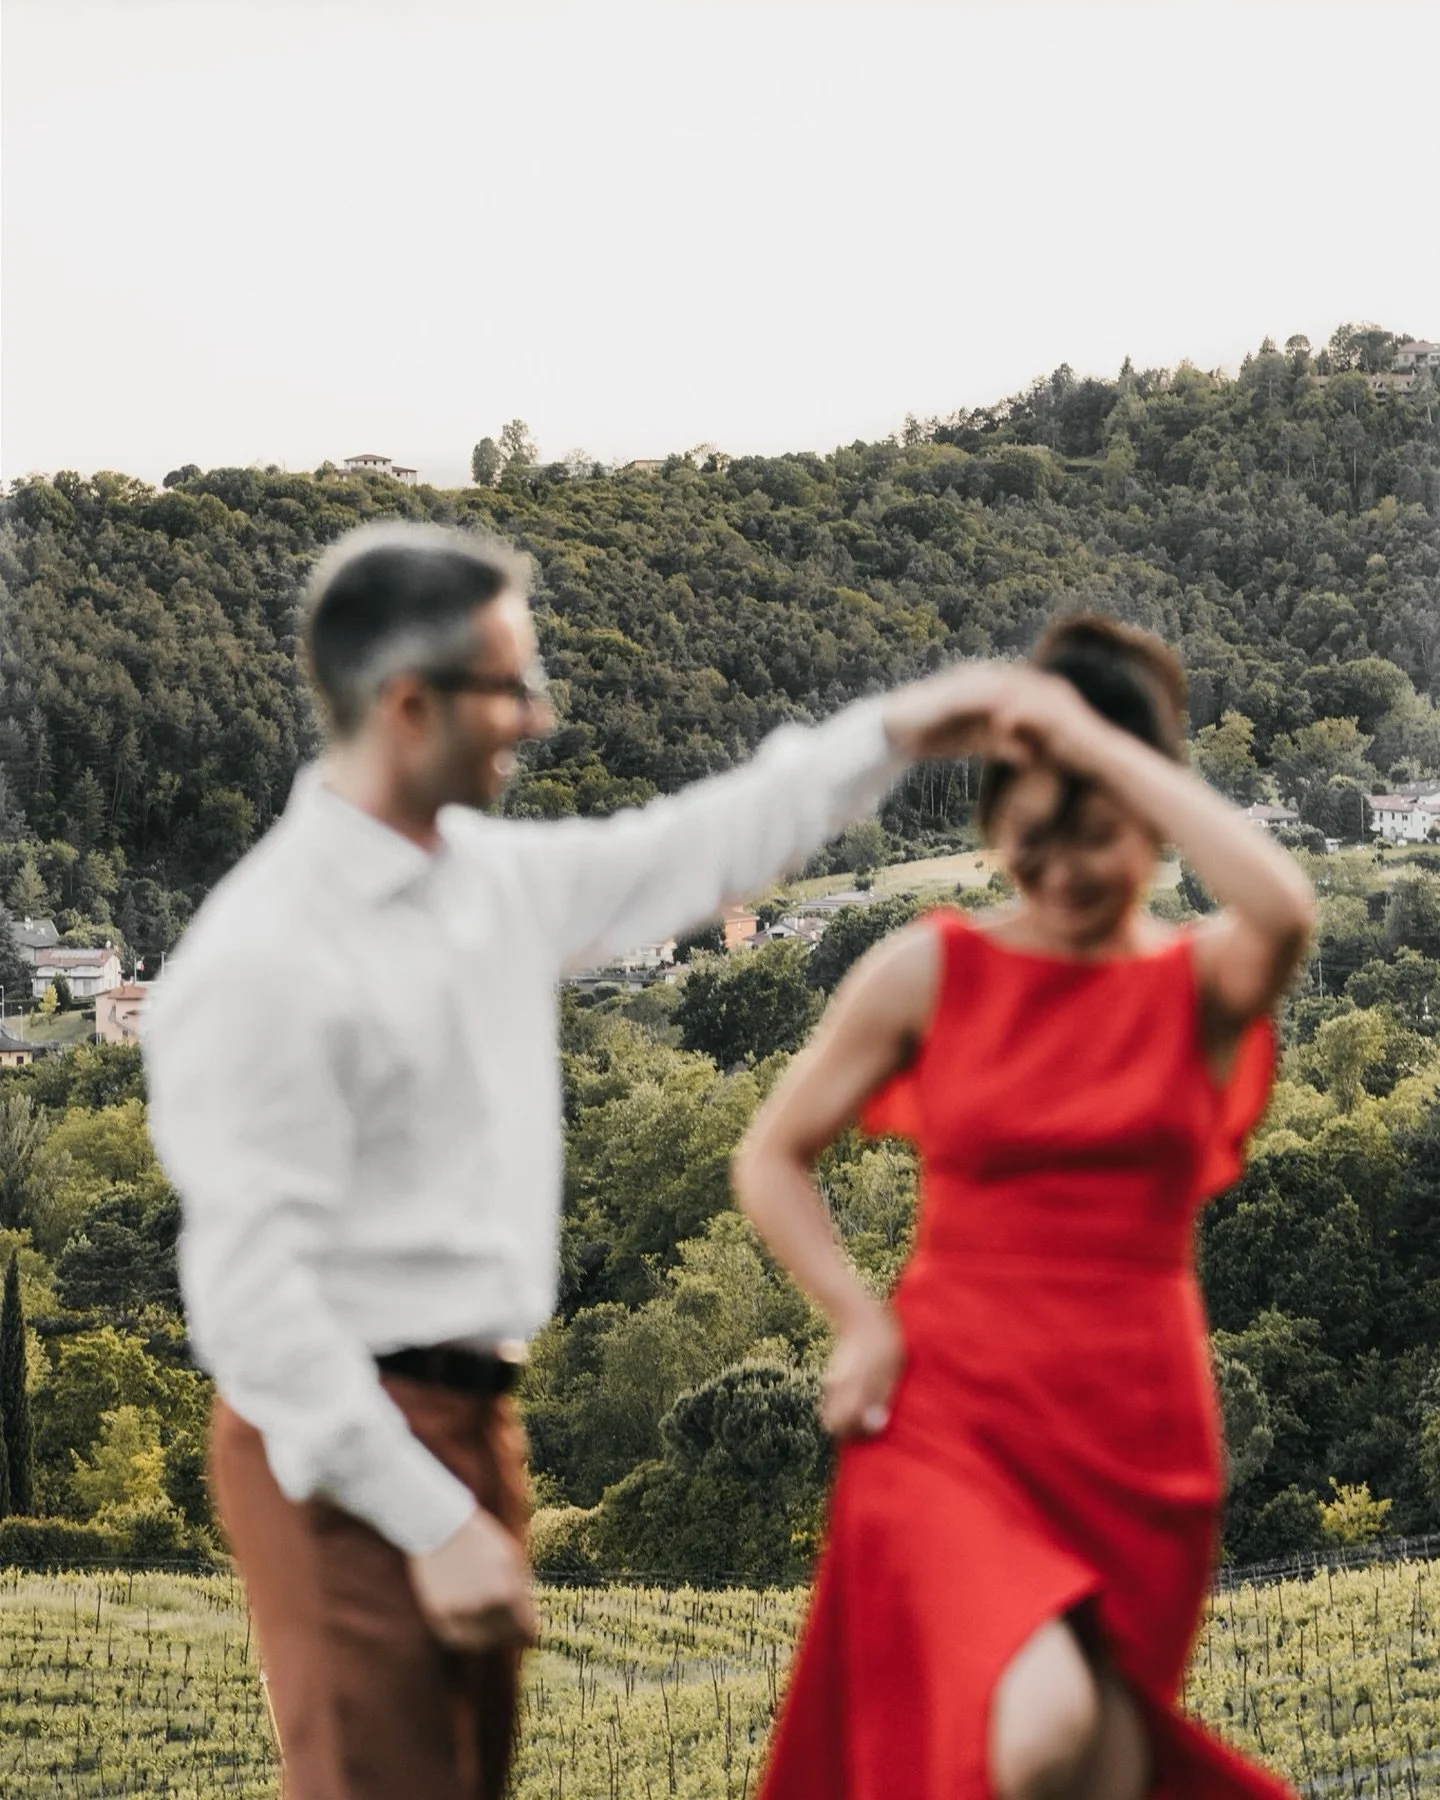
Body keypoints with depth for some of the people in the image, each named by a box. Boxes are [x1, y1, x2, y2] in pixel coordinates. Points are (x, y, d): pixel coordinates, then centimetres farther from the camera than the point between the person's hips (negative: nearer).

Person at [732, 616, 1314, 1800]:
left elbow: (1286, 910, -25)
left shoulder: (1205, 983, 0)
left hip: (1139, 1436, 2)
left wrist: (1092, 737, -21)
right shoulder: (932, 970, 1)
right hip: (952, 1421, -2)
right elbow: (772, 1158, 11)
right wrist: (862, 1321, -3)